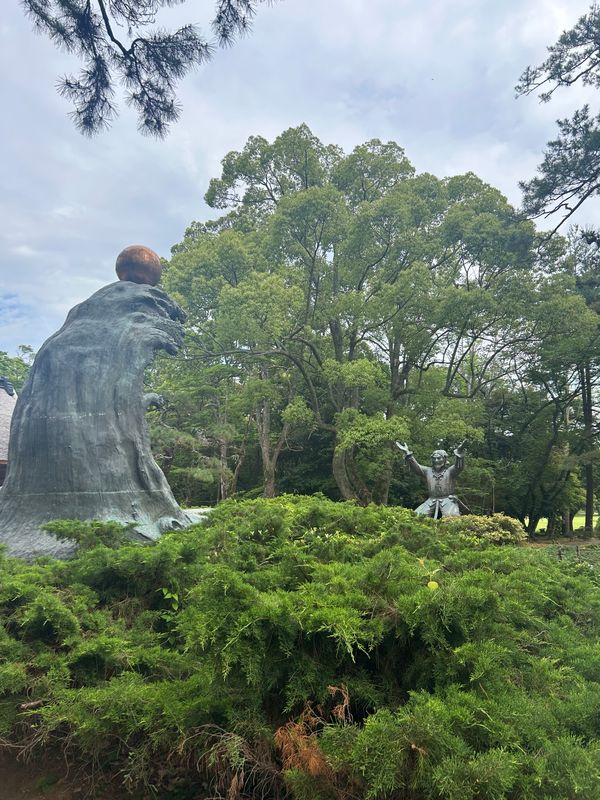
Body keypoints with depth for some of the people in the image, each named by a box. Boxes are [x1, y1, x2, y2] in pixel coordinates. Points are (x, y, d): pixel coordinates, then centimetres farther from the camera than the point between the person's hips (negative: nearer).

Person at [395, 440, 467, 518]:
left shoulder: (450, 471, 4)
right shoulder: (428, 471, 15)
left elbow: (459, 467, -15)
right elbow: (415, 467, 4)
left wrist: (459, 453, -36)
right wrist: (407, 453, -11)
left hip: (448, 499, -4)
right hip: (432, 500, 4)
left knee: (452, 517, -31)